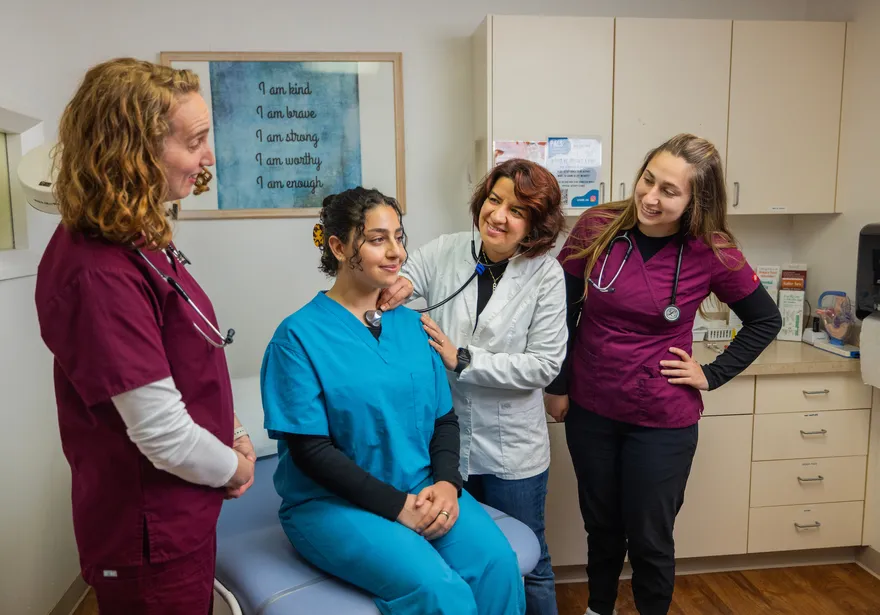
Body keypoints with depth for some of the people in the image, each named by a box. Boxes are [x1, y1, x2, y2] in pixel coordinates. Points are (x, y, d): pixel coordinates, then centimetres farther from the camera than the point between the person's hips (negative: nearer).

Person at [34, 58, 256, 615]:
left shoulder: (135, 238, 1)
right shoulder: (99, 273, -29)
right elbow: (162, 435, -27)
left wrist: (234, 435, 2)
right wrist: (234, 467, -10)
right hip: (152, 535, -9)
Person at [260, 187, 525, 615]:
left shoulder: (410, 325, 9)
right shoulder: (299, 335, -8)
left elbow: (444, 418, 10)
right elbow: (310, 450, -12)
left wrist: (447, 482, -10)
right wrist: (397, 505, -16)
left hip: (423, 490, 5)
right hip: (332, 503, -4)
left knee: (498, 565, -18)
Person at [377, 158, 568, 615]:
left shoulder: (545, 275, -11)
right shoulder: (443, 253, -6)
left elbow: (544, 365, -14)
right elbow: (384, 291, -3)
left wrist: (462, 360, -19)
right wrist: (396, 281, -26)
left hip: (511, 449, -1)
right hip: (444, 440, 2)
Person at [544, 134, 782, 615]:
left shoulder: (711, 253, -12)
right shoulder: (596, 227, -11)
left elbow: (765, 320, 3)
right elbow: (563, 312, -3)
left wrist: (712, 375, -4)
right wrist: (556, 386, 0)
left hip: (662, 421, -1)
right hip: (590, 412, 2)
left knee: (649, 539, 12)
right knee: (601, 526, 20)